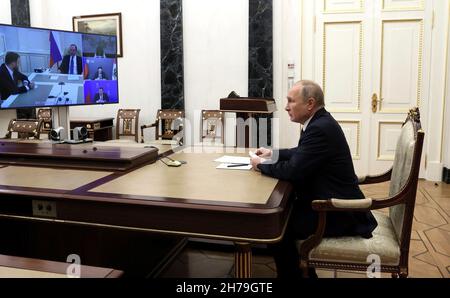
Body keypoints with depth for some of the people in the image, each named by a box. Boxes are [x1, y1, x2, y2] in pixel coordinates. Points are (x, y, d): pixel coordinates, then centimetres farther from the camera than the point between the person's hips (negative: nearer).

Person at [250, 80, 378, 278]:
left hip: (337, 212, -10)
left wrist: (261, 165, -10)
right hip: (334, 202, 10)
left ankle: (291, 274, 13)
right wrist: (273, 154, 10)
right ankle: (301, 271, 24)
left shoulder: (320, 128, -24)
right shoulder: (320, 122, 7)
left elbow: (293, 171, -26)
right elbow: (300, 154, 22)